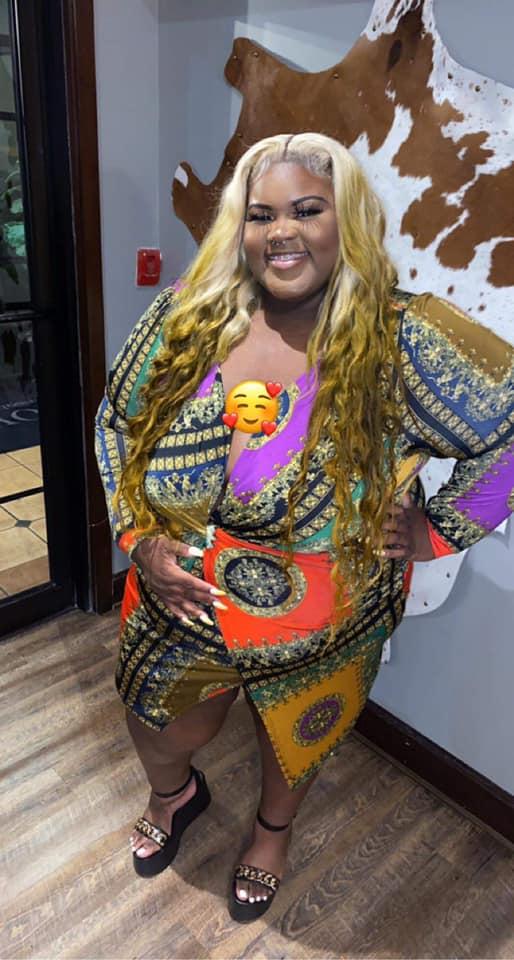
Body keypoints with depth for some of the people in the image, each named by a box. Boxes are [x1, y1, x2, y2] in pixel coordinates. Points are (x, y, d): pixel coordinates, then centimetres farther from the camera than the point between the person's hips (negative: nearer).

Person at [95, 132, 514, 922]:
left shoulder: (399, 345, -21)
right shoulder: (186, 318, -12)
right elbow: (116, 422, 0)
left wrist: (436, 532, -15)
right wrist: (138, 537, -9)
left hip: (319, 631, -1)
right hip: (179, 609, 3)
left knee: (294, 746, 27)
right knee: (163, 734, 27)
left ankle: (274, 829, 65)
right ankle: (174, 797, 66)